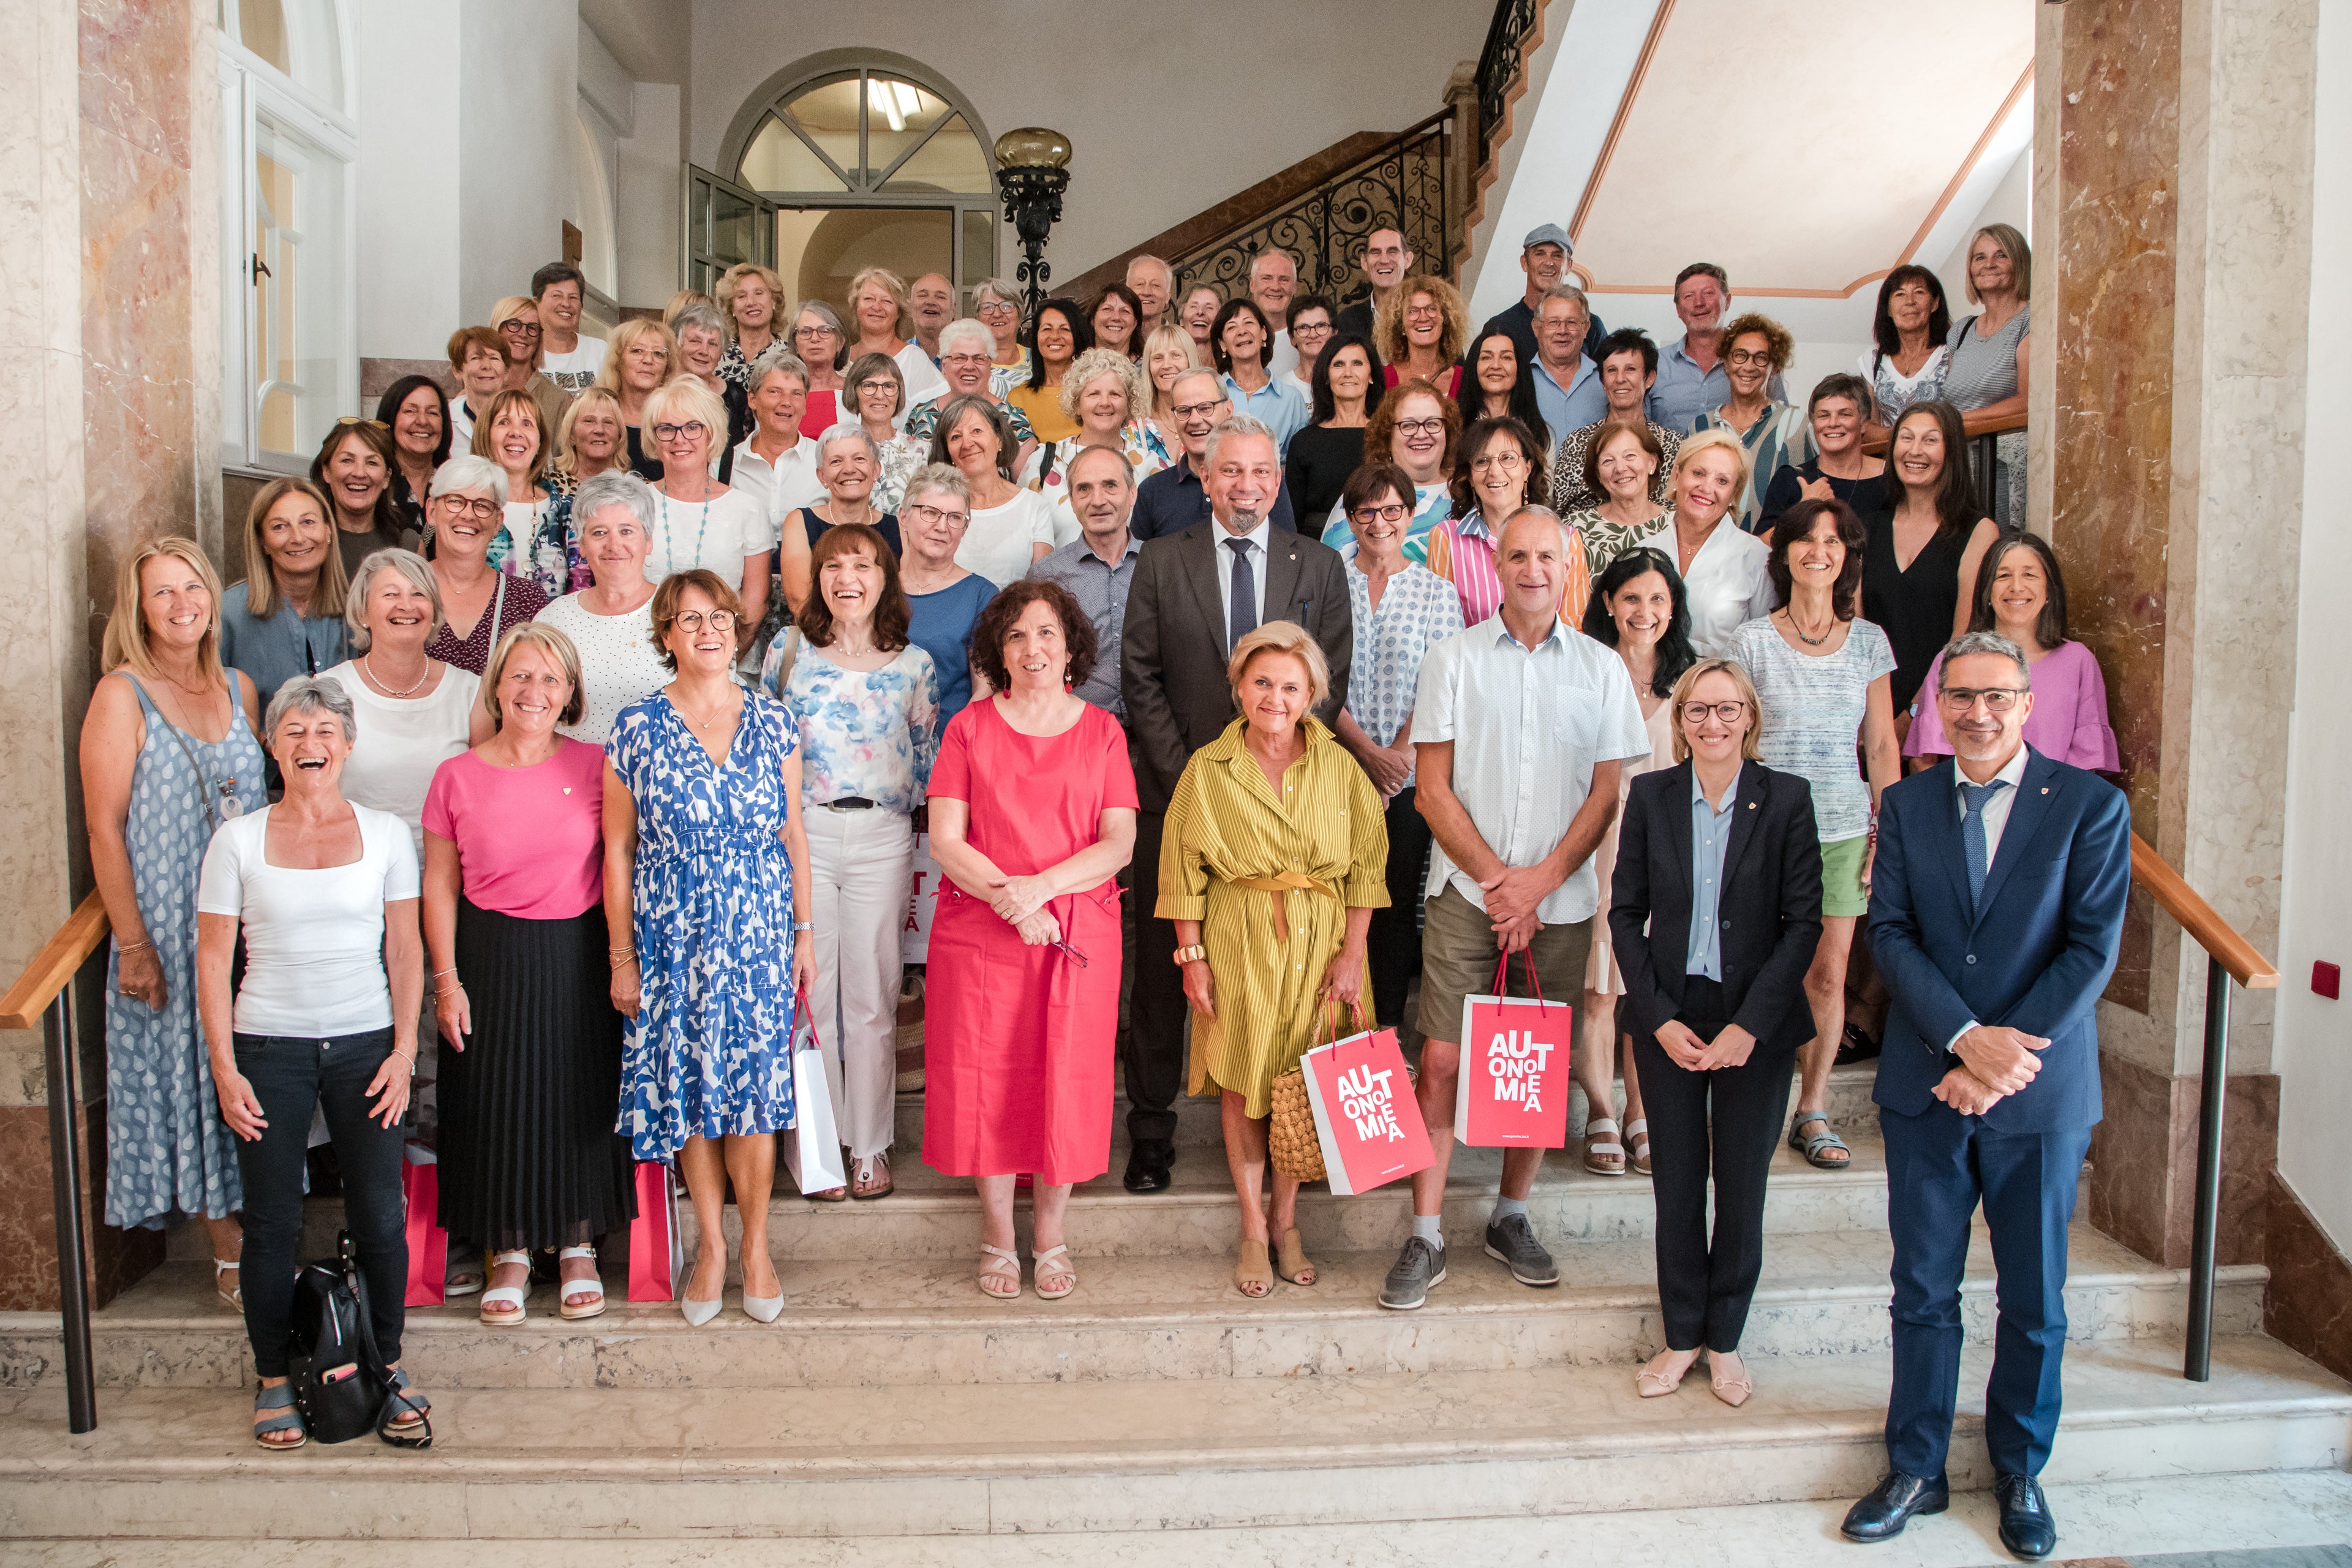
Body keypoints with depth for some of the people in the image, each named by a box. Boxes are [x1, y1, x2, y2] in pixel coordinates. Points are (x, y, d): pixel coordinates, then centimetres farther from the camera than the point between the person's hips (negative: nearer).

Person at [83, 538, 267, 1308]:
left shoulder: (240, 688, 8)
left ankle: (262, 1236, 22)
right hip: (169, 928, -4)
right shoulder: (122, 696, -7)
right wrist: (132, 945, -14)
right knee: (192, 1074, 4)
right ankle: (233, 1250, 14)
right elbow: (104, 827, -10)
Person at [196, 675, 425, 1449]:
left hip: (365, 1044, 0)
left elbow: (406, 952, 4)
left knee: (380, 1216, 1)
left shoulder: (385, 834, 2)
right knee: (272, 1219, 5)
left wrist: (404, 1050, -4)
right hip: (269, 1048, 0)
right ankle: (275, 1377, 22)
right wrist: (224, 1069, -5)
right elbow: (213, 960, 1)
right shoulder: (237, 840, 1)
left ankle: (385, 1365, 20)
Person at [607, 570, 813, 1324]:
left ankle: (755, 1243, 17)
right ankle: (712, 1243, 22)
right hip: (672, 941, 0)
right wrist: (621, 956, -1)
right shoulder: (637, 728, -2)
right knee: (688, 1091, 6)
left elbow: (794, 832, 7)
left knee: (754, 1090, 1)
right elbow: (617, 849, 0)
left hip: (759, 937, 1)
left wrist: (804, 932, 6)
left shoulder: (773, 722, 3)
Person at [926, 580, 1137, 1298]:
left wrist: (1037, 887, -16)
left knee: (1065, 1078, 3)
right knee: (985, 1078, 3)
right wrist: (1008, 897, -17)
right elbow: (945, 840, -3)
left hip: (1079, 933, 1)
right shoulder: (969, 728, 4)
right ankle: (999, 1239, 20)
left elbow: (1118, 845, -3)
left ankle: (1051, 1238, 21)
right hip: (978, 933, 0)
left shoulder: (1102, 731, 6)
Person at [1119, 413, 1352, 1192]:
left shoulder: (1320, 566, 8)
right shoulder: (1161, 563, 6)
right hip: (1180, 790, 0)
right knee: (1163, 965, 3)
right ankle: (1151, 1128, 13)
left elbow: (1330, 683, 4)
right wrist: (1189, 775, -7)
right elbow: (1140, 678, 2)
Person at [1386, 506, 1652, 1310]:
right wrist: (1496, 878, -9)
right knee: (1442, 1061, -5)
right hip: (1465, 892, -1)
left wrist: (1541, 880, -8)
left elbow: (1607, 792, 4)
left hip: (1561, 901, 2)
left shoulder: (1602, 668, 7)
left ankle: (1511, 1217, 25)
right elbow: (1433, 789, -1)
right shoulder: (1454, 659, 3)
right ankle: (1425, 1238, 5)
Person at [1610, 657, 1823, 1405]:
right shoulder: (1651, 796, -1)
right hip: (1669, 1016, 1)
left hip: (1757, 1023, -1)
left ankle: (1725, 1341, 26)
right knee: (1677, 1182, 8)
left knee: (1742, 1183, 8)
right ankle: (1681, 1337, 24)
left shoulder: (1786, 798, -5)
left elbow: (1803, 920, -6)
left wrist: (1749, 1024, -13)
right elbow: (1626, 914, 1)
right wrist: (1660, 1019, -7)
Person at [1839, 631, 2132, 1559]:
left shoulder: (2091, 805, -3)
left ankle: (2020, 1474, 31)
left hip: (2041, 1096, -1)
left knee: (2034, 1301, 11)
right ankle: (1915, 1471, 24)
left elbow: (2093, 948, -9)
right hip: (1926, 1089, 2)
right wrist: (1966, 1037, -17)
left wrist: (2005, 1058, -16)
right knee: (1923, 1292, 10)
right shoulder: (1905, 805, 4)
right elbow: (1890, 933, -3)